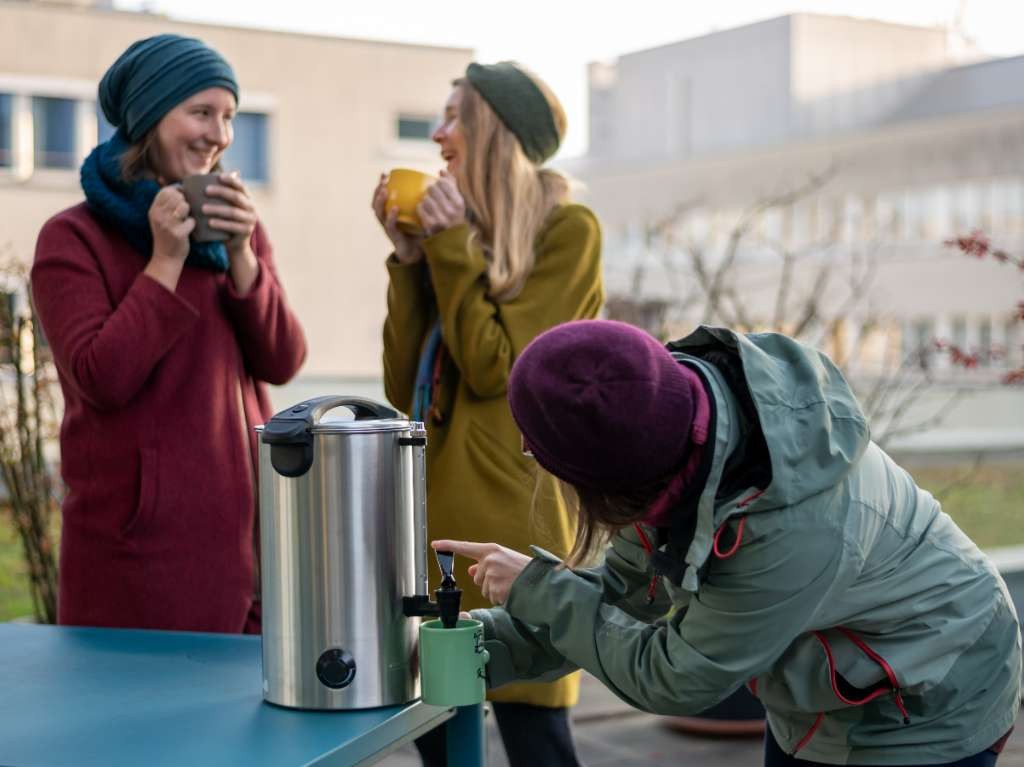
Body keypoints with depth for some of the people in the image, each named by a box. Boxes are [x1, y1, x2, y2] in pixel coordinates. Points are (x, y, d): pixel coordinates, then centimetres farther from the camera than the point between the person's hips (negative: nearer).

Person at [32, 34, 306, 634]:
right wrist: (166, 261, -15)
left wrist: (241, 256, -11)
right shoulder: (73, 238, -3)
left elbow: (283, 363, 2)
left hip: (246, 526, 5)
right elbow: (102, 379, -15)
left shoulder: (236, 227, 13)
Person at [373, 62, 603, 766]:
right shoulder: (459, 237, 14)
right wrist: (409, 256, 3)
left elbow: (494, 369, -12)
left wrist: (452, 246, -9)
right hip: (433, 510, 7)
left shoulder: (567, 231, -4)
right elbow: (405, 388, 7)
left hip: (508, 513, -7)